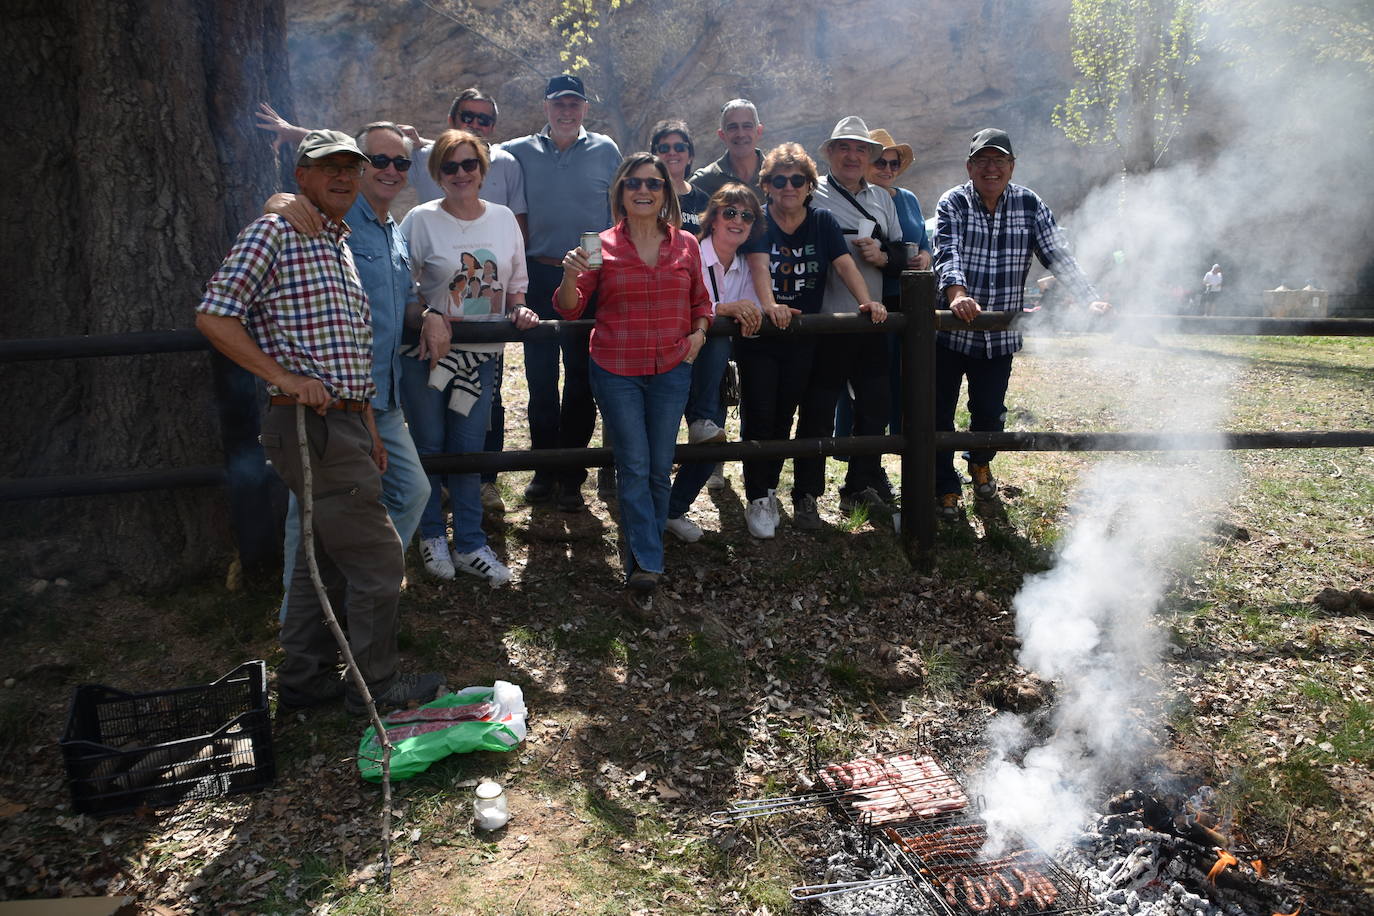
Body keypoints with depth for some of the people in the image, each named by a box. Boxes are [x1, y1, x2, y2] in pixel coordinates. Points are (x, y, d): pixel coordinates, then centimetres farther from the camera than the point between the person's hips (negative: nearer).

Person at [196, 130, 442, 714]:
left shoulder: (341, 247, 20)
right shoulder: (273, 233, -7)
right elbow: (213, 318, -14)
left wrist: (369, 430, 19)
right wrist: (285, 377, -20)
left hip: (344, 423, 9)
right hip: (311, 425, -9)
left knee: (326, 555, 16)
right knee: (378, 557, -3)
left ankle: (304, 679, 29)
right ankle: (376, 684, 13)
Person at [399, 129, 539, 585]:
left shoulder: (503, 218, 7)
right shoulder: (421, 220, -5)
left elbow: (515, 284, 15)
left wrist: (518, 309, -6)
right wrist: (425, 321, -21)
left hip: (481, 354, 3)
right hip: (427, 352, -3)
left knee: (469, 448, 8)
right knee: (428, 445, 7)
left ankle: (469, 544, 18)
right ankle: (432, 535, 25)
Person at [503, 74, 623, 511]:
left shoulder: (605, 151, 6)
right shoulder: (521, 152, 7)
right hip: (539, 276, 1)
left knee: (581, 378, 3)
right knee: (540, 377, 5)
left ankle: (571, 475, 12)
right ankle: (544, 468, 17)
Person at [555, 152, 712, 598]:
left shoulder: (686, 245, 5)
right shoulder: (603, 246, -1)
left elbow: (700, 300, 18)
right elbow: (570, 309, -2)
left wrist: (699, 332, -1)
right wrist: (570, 275, -21)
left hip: (671, 369, 2)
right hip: (617, 371, -2)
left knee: (660, 468, 8)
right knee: (634, 467, -2)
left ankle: (645, 549, 27)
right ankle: (645, 562, 5)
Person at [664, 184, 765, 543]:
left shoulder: (744, 267, 8)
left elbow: (751, 314, 6)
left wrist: (751, 316, -19)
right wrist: (723, 308, -34)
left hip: (712, 366, 5)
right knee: (719, 338, -35)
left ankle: (674, 510, 12)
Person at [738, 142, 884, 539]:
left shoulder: (822, 222, 3)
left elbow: (846, 264, -9)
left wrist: (867, 302, -26)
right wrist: (768, 306, -40)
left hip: (803, 338, 2)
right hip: (758, 337, -2)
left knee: (784, 416, 10)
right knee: (758, 417, -3)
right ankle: (759, 498, 8)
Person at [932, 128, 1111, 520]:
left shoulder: (1030, 205, 2)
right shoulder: (952, 203, -6)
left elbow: (1057, 256, -2)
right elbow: (947, 252, -22)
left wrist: (1091, 299, -16)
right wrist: (957, 293, -42)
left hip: (999, 336, 2)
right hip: (949, 330, -2)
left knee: (990, 412, 11)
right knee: (940, 413, 2)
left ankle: (980, 463, 43)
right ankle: (945, 488, 19)